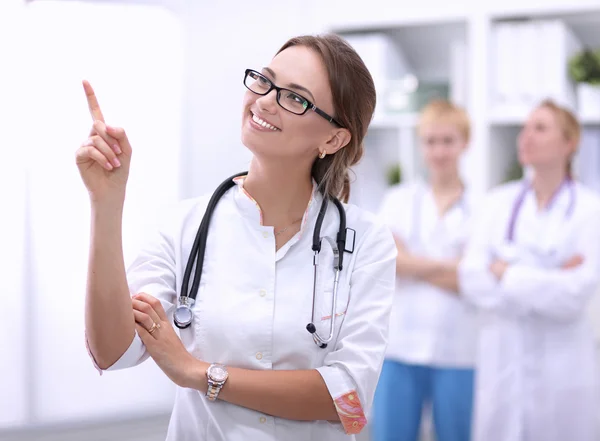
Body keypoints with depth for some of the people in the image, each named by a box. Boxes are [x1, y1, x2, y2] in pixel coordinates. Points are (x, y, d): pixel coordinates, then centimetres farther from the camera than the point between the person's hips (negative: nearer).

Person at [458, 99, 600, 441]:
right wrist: (547, 282, -12)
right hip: (502, 361, 3)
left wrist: (507, 275, -7)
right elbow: (472, 279, -4)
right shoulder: (499, 202, 6)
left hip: (562, 367, -2)